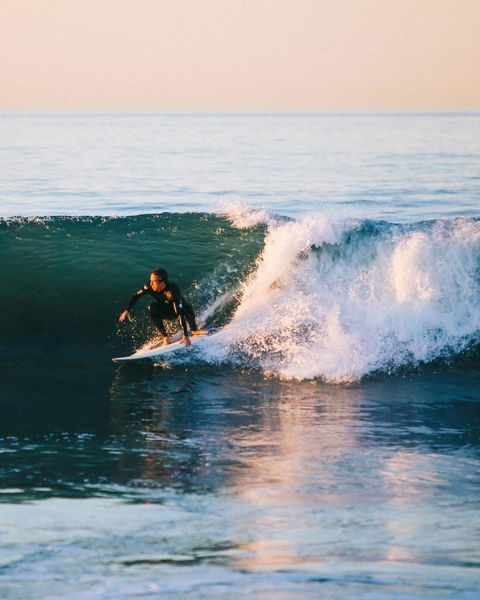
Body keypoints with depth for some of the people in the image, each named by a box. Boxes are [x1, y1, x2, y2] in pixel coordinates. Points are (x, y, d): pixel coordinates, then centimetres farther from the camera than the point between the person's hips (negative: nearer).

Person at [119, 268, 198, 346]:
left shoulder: (173, 291, -40)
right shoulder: (150, 287, -27)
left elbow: (181, 314, -44)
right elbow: (136, 296, -8)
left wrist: (185, 336, -49)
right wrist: (127, 310, -17)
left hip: (179, 309, -4)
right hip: (166, 312, 4)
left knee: (187, 308, -36)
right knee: (152, 308, -27)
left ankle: (194, 330, -7)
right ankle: (165, 337, -19)